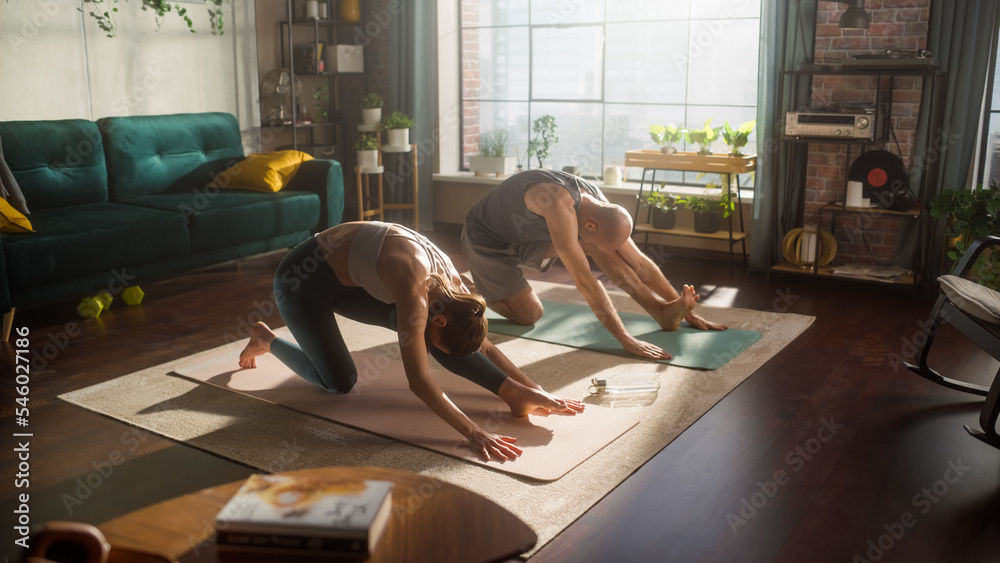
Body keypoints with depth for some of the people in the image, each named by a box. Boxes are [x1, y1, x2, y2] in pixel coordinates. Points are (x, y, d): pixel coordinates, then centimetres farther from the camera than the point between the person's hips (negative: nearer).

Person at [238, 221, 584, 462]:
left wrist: (539, 393, -9)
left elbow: (483, 347, -3)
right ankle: (266, 340, 15)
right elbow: (418, 381, -42)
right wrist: (474, 434, -45)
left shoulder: (450, 284, -13)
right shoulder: (416, 293, -38)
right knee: (340, 382, -7)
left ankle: (515, 392, -11)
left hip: (347, 278, 7)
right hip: (303, 280, -7)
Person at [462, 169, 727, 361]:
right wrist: (626, 340, -43)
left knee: (596, 244, -14)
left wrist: (688, 311, -6)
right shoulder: (559, 205, -41)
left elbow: (639, 263, -7)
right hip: (487, 240, -6)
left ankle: (661, 309, -13)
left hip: (526, 236, 6)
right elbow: (584, 281, -44)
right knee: (529, 314, -12)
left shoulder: (602, 209, -15)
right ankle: (477, 291, 12)